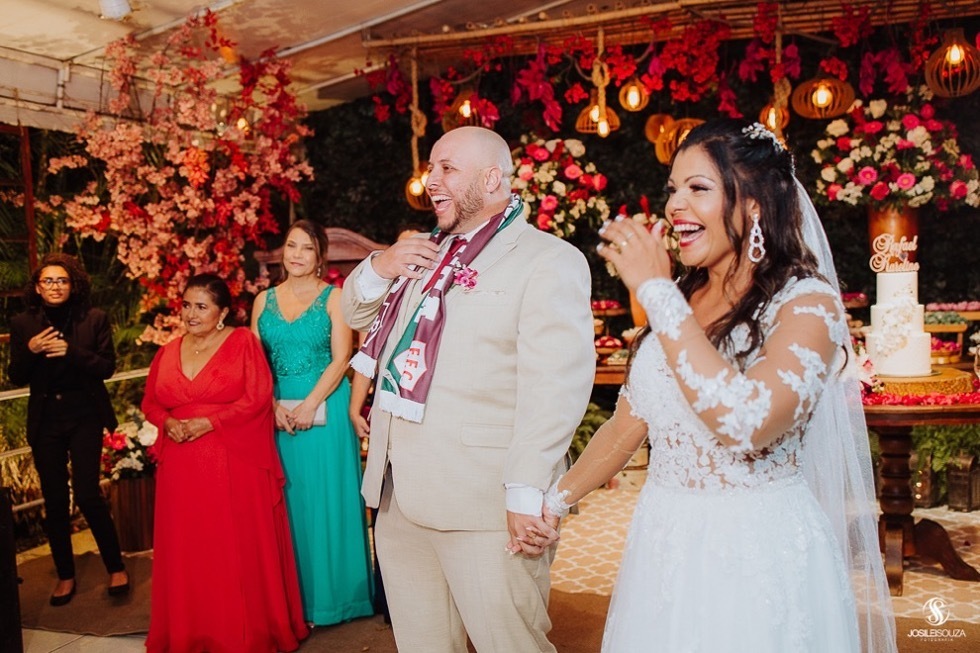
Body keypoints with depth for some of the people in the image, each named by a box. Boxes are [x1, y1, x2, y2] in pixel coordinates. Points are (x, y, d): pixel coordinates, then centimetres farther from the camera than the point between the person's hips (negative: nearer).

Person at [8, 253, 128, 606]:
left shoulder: (94, 319, -2)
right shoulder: (23, 324, 4)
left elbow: (107, 367, -5)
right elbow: (16, 377, 5)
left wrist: (71, 352, -20)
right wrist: (29, 350, -15)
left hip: (85, 417, -2)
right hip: (45, 421, 3)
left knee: (87, 494, -8)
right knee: (54, 501, 8)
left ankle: (116, 567, 10)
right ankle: (65, 576, 23)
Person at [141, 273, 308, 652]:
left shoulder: (243, 342, -3)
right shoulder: (168, 352, 12)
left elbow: (258, 398, -10)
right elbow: (151, 402, 17)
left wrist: (209, 423, -16)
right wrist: (168, 423, -4)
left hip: (235, 466, -4)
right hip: (182, 469, 5)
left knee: (239, 550, 1)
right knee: (188, 553, 9)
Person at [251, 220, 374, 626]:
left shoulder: (333, 298, 0)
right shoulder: (265, 300, 10)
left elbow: (340, 360, -7)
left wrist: (310, 405, -16)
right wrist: (273, 406, -7)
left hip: (325, 406, -3)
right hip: (278, 411, 3)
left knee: (327, 497, 2)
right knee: (291, 500, 7)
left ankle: (333, 594, 14)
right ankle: (297, 596, 18)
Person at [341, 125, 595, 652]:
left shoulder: (549, 260, -9)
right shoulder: (427, 254, 18)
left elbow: (555, 387, -19)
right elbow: (357, 316, 25)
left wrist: (527, 493, -24)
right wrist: (378, 267, 5)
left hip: (484, 507, -7)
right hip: (399, 497, 8)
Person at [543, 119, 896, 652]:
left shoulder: (807, 302, -14)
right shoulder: (679, 300, 4)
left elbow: (746, 424, -31)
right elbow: (630, 419, 12)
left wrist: (656, 290, -26)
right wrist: (554, 501, 12)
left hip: (758, 554, -5)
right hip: (663, 545, 6)